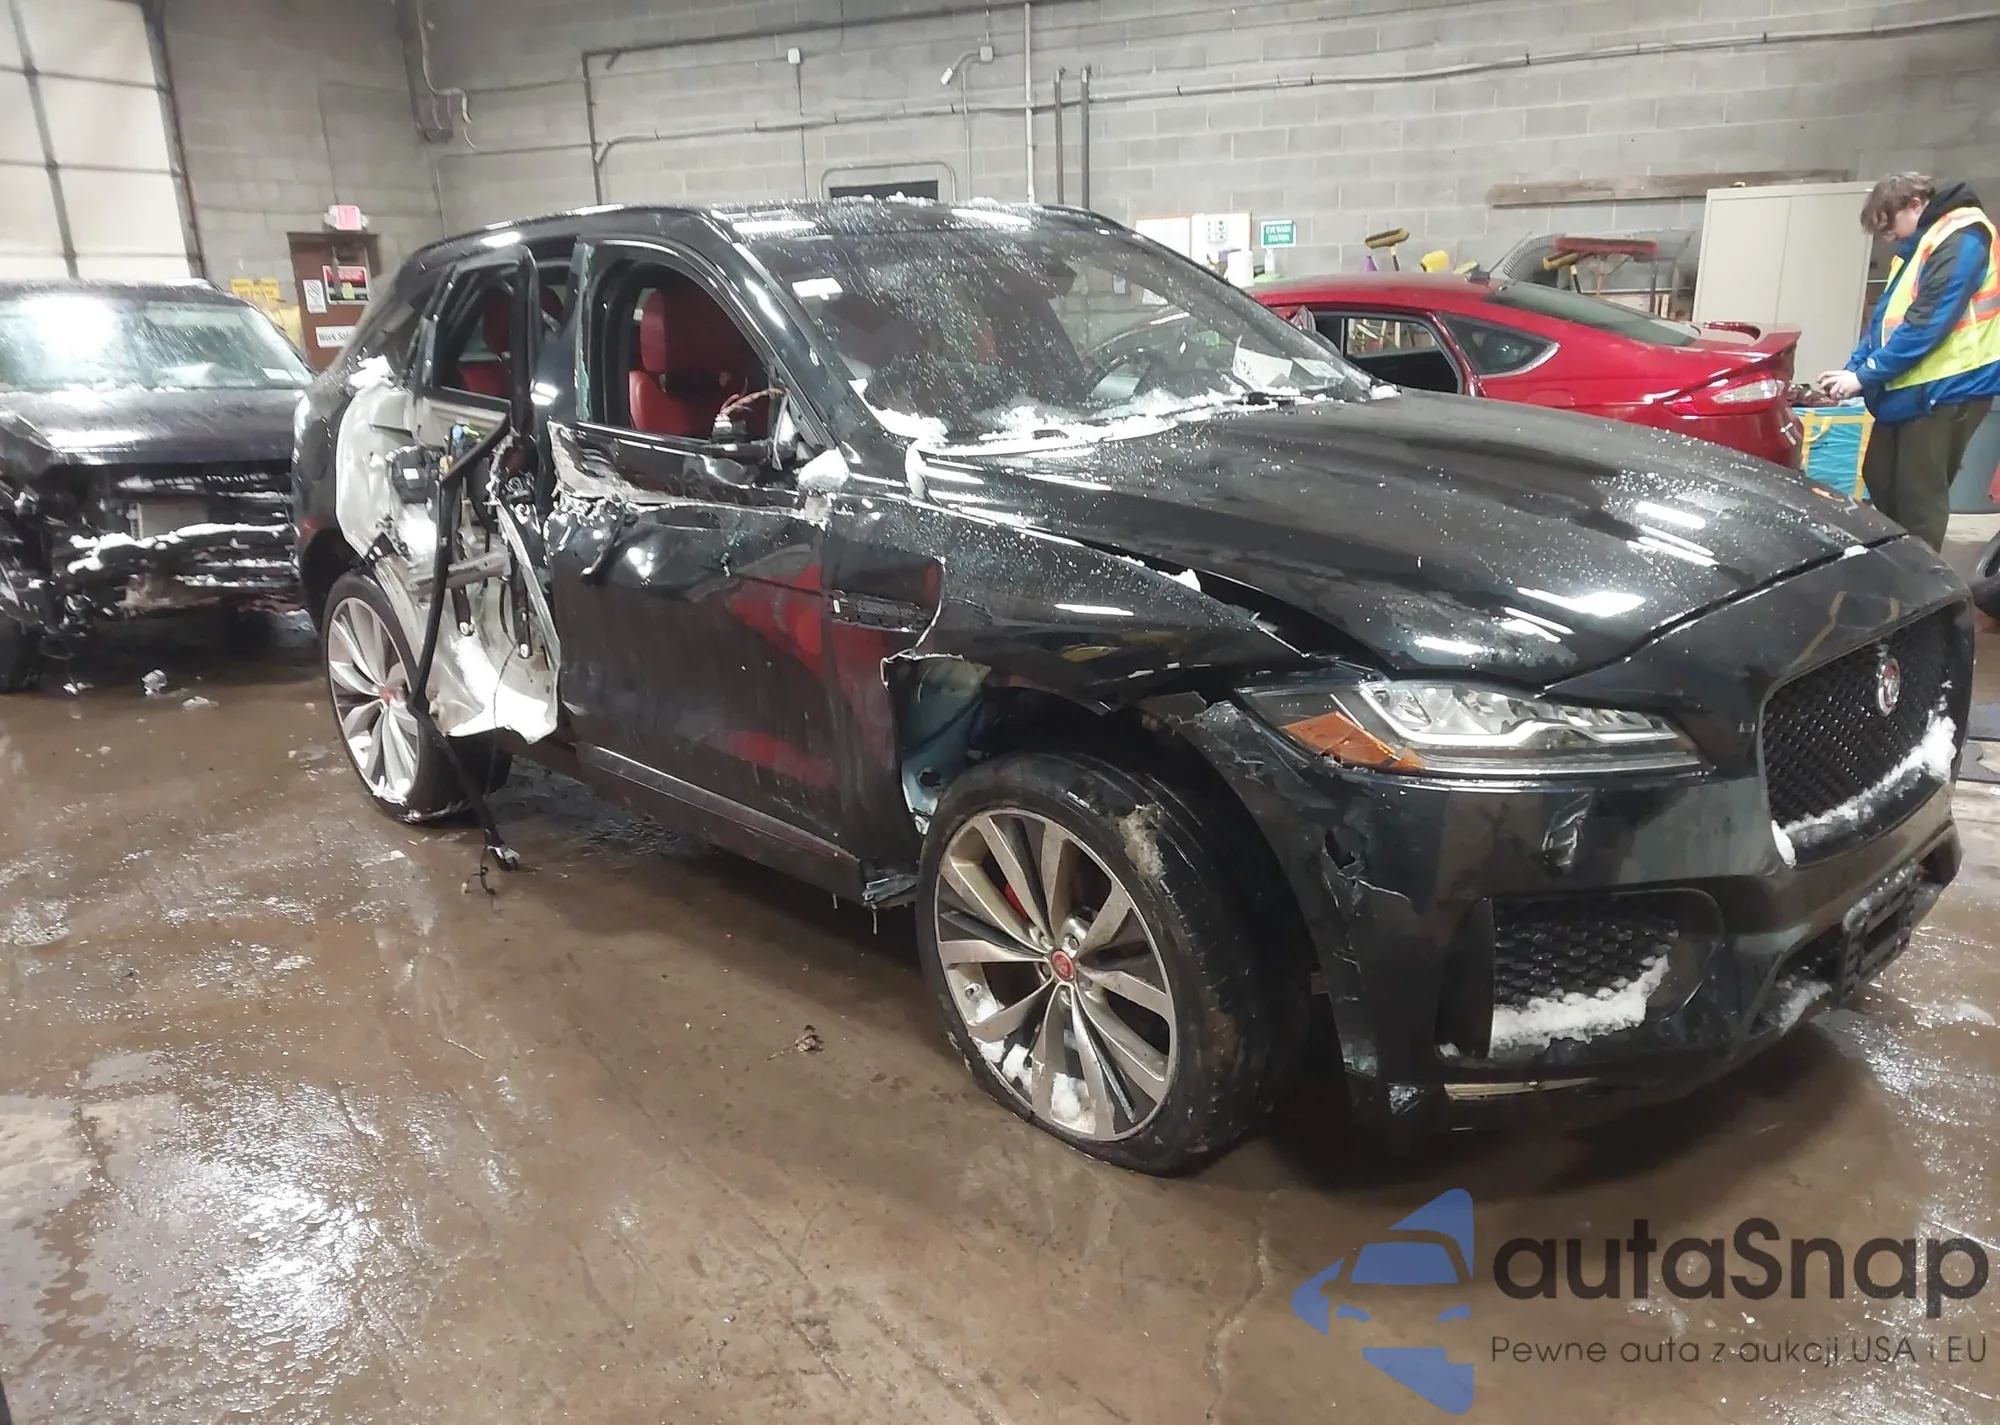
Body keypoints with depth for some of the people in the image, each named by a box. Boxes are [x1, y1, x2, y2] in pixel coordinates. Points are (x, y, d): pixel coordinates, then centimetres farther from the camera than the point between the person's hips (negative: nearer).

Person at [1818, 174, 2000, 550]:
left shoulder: (1962, 239, -15)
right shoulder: (1917, 247, 16)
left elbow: (1927, 323, -22)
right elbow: (1884, 318, 16)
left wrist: (1863, 375, -19)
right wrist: (1853, 369, 3)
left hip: (1944, 389, -10)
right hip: (1906, 387, 10)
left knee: (1919, 497, -4)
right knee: (1880, 481, 14)